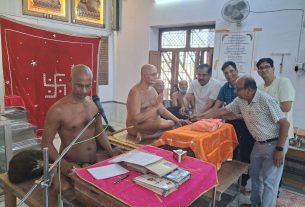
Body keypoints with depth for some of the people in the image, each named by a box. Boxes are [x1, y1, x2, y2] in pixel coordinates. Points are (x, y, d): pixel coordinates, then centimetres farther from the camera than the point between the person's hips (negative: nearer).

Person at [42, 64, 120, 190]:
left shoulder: (95, 104, 1)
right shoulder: (58, 110, -15)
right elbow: (46, 142, -8)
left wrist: (111, 152, -1)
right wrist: (62, 163, -23)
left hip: (94, 163, 4)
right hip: (71, 167, -4)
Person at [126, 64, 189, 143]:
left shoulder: (152, 90, 7)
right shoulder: (135, 92, -19)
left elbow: (162, 110, 6)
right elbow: (136, 119, -27)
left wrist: (177, 120, -7)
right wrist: (155, 107, -25)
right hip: (136, 128, -10)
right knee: (163, 124, -31)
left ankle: (144, 136, -12)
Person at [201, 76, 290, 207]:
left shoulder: (266, 100, -25)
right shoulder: (240, 101, -4)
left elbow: (285, 124, -22)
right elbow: (222, 111, 4)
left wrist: (279, 149, -21)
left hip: (274, 144, -7)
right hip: (259, 144, 7)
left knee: (269, 181, 1)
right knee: (254, 175, 18)